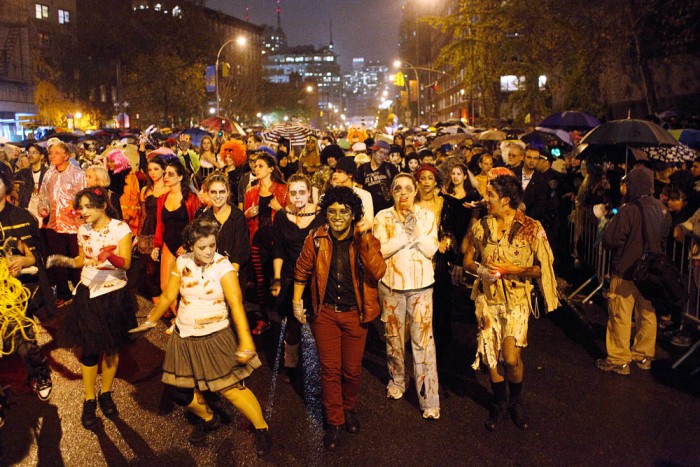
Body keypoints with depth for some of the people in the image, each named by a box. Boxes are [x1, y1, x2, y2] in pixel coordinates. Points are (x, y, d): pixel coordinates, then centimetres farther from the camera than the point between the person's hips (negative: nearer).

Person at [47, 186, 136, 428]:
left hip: (114, 294, -3)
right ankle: (89, 399, 18)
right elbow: (82, 260, 15)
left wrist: (109, 256, -39)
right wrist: (63, 260, -4)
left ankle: (106, 393, 28)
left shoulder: (120, 228, -12)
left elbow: (126, 263, -20)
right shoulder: (83, 230, 2)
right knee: (88, 349, 3)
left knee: (111, 347, 9)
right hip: (88, 294, 3)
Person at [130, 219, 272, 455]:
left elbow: (236, 303, -25)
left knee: (230, 388, -5)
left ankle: (261, 428, 17)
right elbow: (167, 297, 5)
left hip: (215, 338, -4)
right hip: (184, 338, 5)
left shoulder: (222, 265, -18)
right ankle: (209, 419, 38)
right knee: (179, 390, 9)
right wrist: (150, 321, 4)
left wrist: (246, 341, -32)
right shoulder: (181, 263, -6)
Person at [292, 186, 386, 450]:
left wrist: (364, 238, -31)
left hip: (355, 313, 0)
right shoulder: (316, 239, -7)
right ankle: (334, 422, 23)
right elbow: (302, 271, 7)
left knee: (353, 369, 11)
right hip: (325, 312, 0)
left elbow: (378, 272, -25)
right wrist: (297, 302, 9)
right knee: (330, 369, 5)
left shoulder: (366, 240, -9)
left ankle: (349, 409, 40)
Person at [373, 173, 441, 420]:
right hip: (391, 284, 1)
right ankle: (397, 380, 36)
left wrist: (416, 231, -18)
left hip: (421, 285, -1)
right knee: (393, 335, 13)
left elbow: (431, 250, -6)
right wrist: (405, 235, -18)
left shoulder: (426, 215, 1)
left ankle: (429, 399, 2)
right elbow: (379, 250, -11)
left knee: (423, 340, -4)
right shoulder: (383, 217, 0)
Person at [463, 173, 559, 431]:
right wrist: (481, 270, -12)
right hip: (487, 298, 3)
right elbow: (468, 261, 9)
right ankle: (499, 404, 30)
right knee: (491, 355, 7)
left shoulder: (531, 228, -7)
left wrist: (510, 270, -15)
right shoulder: (481, 226, 3)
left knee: (511, 358, -8)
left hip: (516, 299, -3)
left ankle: (516, 400, 22)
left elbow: (541, 268, -5)